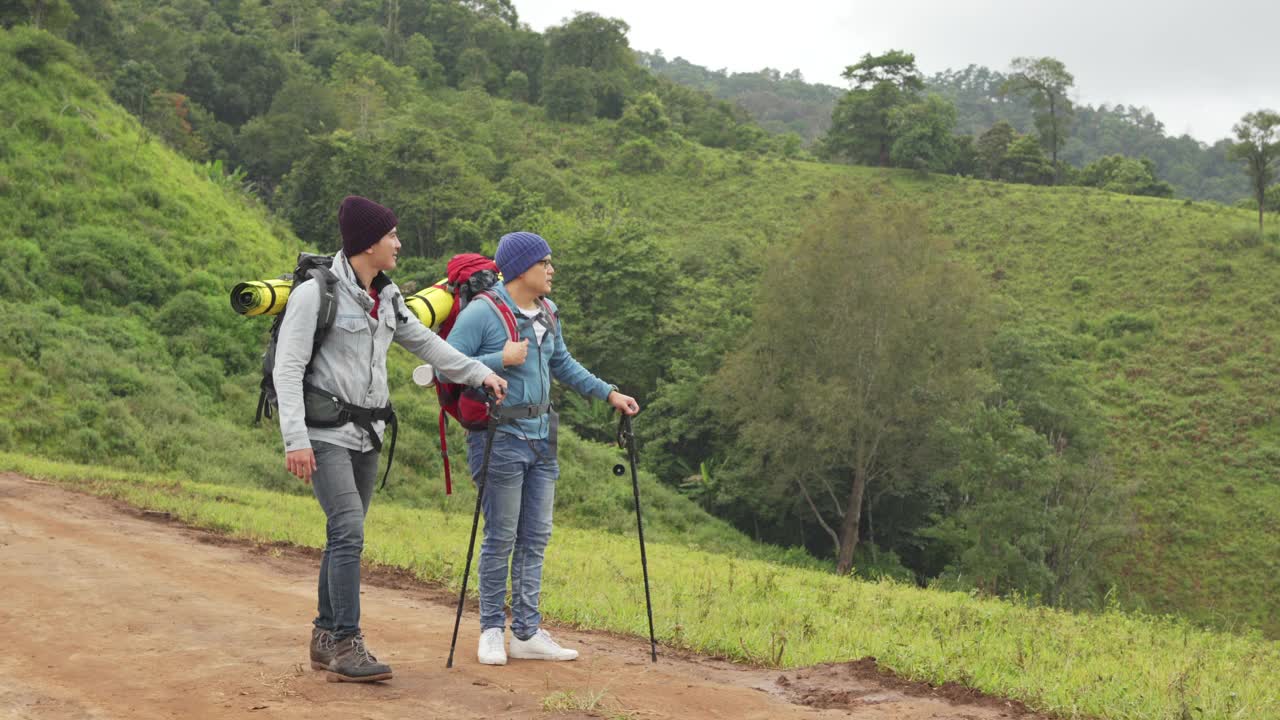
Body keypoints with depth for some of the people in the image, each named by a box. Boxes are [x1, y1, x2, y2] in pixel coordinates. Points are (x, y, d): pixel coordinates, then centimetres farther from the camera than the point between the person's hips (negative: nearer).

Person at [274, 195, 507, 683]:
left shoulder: (387, 296, 9)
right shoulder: (315, 293, -13)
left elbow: (423, 342, 23)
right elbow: (288, 369, -15)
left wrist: (479, 373, 22)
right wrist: (295, 439, -23)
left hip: (367, 434, 8)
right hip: (327, 434, -8)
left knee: (345, 535, 9)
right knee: (350, 532, -16)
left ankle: (326, 639, 17)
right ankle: (346, 644, -13)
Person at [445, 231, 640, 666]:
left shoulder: (547, 314, 12)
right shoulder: (483, 313, -12)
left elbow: (563, 365, 25)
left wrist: (608, 393, 19)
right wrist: (501, 360, -20)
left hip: (541, 437, 7)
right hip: (500, 438, -7)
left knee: (536, 537, 7)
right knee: (501, 538, 0)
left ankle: (527, 633, 13)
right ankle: (492, 630, 13)